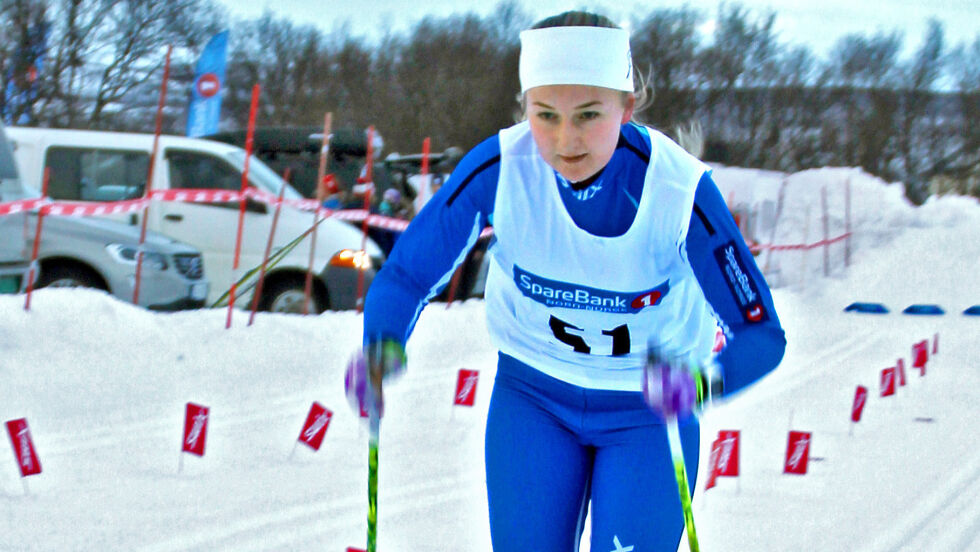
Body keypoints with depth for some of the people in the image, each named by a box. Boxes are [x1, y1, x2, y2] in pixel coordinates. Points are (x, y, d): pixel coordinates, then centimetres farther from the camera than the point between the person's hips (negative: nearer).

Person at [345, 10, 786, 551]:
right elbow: (405, 275, -16)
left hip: (647, 412, -1)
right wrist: (381, 346, -38)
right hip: (534, 396, 2)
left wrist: (701, 382, -46)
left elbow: (762, 334, -24)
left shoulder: (679, 189, -28)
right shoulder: (501, 167, -23)